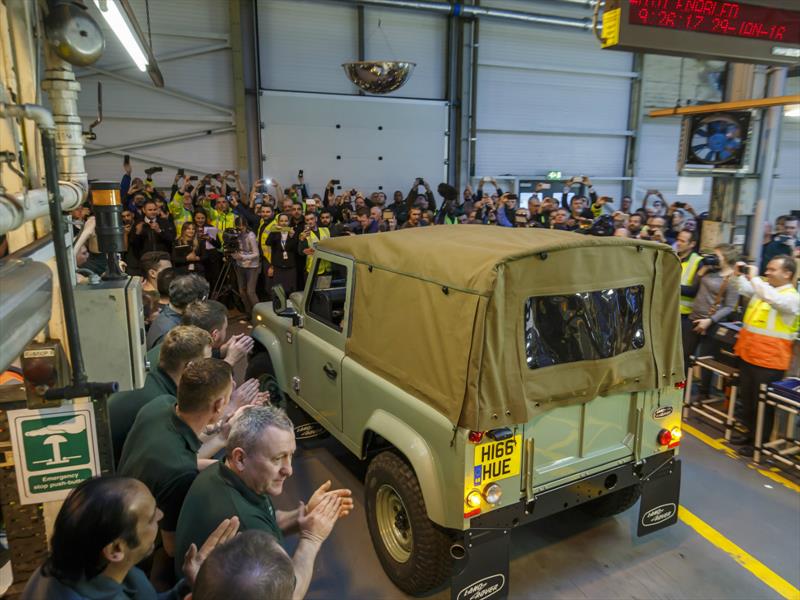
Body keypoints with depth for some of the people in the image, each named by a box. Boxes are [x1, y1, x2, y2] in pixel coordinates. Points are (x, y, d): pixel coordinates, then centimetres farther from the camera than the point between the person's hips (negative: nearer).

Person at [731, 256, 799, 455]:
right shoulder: (762, 287, 9)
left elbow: (773, 299, -35)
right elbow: (744, 289, 25)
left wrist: (754, 277, -27)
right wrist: (741, 274, 8)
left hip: (769, 361, -8)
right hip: (748, 355, 8)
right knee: (747, 400, 19)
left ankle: (760, 443, 18)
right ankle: (750, 433, 34)